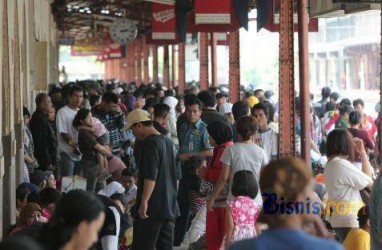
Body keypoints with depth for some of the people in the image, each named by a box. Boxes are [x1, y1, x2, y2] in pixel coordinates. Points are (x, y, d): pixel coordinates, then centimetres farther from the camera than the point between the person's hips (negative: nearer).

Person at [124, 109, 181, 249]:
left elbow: (150, 177, -20)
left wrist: (144, 202, -19)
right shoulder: (169, 143, 15)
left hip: (152, 208, -9)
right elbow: (177, 176, 20)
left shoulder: (151, 143, -12)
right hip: (170, 207, 9)